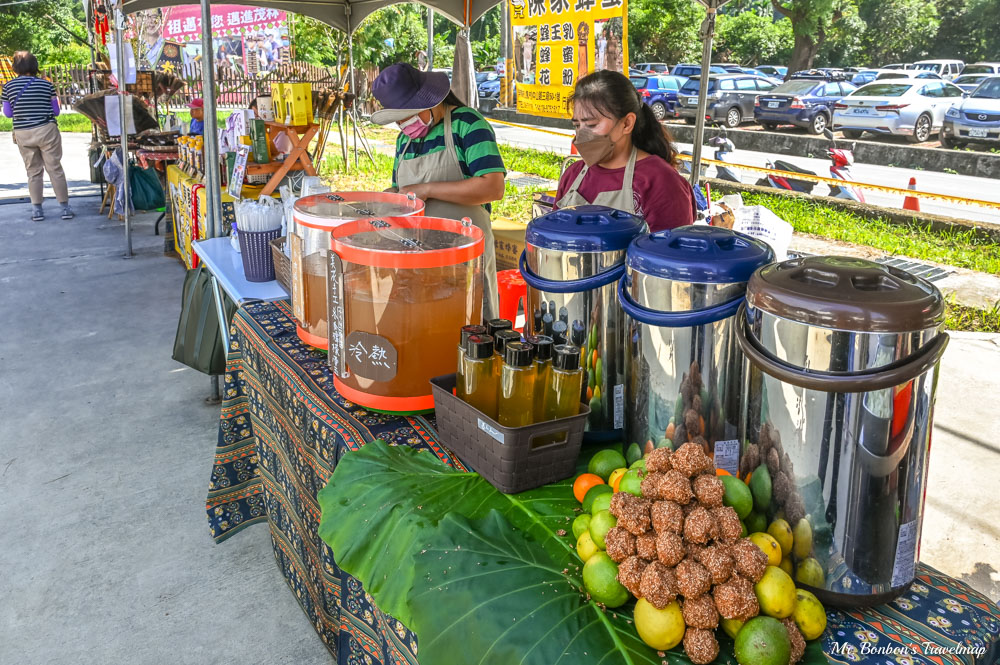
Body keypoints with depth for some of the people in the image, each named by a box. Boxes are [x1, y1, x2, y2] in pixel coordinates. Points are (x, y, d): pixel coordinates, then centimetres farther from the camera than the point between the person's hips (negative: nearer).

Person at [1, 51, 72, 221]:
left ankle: (37, 210, 11)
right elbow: (56, 111, 4)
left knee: (33, 172, 11)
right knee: (55, 169, 4)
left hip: (23, 134, 1)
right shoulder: (46, 85, -1)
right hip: (46, 130, -1)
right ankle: (65, 207, 6)